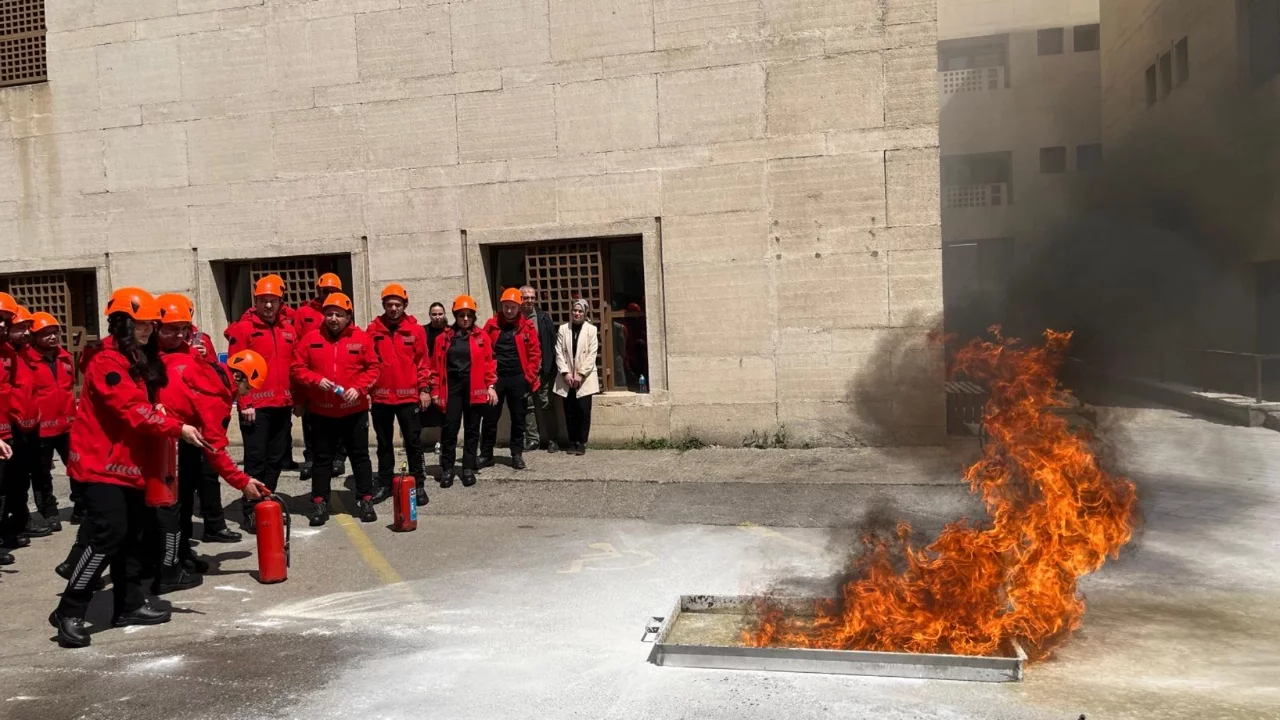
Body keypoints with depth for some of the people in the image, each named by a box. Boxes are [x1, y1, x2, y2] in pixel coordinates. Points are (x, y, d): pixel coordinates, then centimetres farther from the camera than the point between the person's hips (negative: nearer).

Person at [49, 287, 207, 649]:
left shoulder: (143, 361, 13)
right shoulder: (107, 363, -17)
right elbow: (133, 412, -25)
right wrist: (177, 428, -25)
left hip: (131, 463, 9)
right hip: (102, 464, -9)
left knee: (133, 534, 12)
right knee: (108, 535, -13)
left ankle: (129, 604, 22)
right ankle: (69, 611, -2)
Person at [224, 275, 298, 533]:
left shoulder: (288, 330, 13)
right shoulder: (243, 328, -4)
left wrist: (295, 399, 14)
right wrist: (244, 403, -12)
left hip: (282, 406, 6)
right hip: (256, 406, -5)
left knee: (276, 458, 11)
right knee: (256, 459, -3)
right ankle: (251, 511, 4)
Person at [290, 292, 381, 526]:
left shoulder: (361, 338, -3)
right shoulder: (311, 339, 0)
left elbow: (374, 368, -2)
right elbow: (298, 368, 1)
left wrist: (359, 388, -15)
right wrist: (316, 380, -16)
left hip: (354, 410, -1)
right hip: (321, 411, 1)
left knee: (360, 456, 8)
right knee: (322, 458, 9)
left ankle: (366, 501, 17)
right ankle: (319, 503, 17)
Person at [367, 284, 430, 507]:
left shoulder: (415, 330, -1)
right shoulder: (373, 329, 1)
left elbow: (422, 361, 1)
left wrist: (424, 389, -1)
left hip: (408, 395, -1)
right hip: (381, 395, 1)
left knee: (413, 441, 4)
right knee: (384, 442, 12)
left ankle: (418, 484, 11)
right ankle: (385, 484, 23)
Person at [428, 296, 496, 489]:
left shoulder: (481, 337, 4)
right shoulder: (444, 337, 5)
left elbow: (489, 362, 2)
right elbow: (436, 365, 4)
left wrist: (490, 386, -5)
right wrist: (435, 390, 1)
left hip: (474, 388, 0)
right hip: (452, 387, 0)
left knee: (472, 429, 7)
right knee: (450, 428, -1)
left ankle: (468, 469, 16)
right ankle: (447, 469, 9)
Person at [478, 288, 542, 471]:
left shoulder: (527, 327, 2)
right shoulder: (491, 324, 3)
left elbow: (535, 353, 1)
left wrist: (530, 377, -5)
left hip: (518, 378, 0)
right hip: (495, 378, 0)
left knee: (518, 418, 7)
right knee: (490, 417, 4)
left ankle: (517, 454, 17)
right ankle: (486, 455, 13)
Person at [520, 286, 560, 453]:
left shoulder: (543, 317, 3)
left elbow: (552, 343, 2)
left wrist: (551, 367, -4)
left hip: (542, 369, 0)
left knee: (546, 404, 4)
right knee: (527, 405, 7)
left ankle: (551, 439, 11)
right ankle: (532, 438, 14)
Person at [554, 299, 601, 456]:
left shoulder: (591, 330, 1)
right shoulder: (563, 329, 6)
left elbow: (592, 355, -5)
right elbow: (559, 353, 2)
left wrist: (580, 374, -11)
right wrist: (565, 372, -9)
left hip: (584, 378, -2)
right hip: (567, 378, 2)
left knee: (584, 410, -5)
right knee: (570, 411, 3)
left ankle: (582, 442, 5)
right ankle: (572, 442, 13)